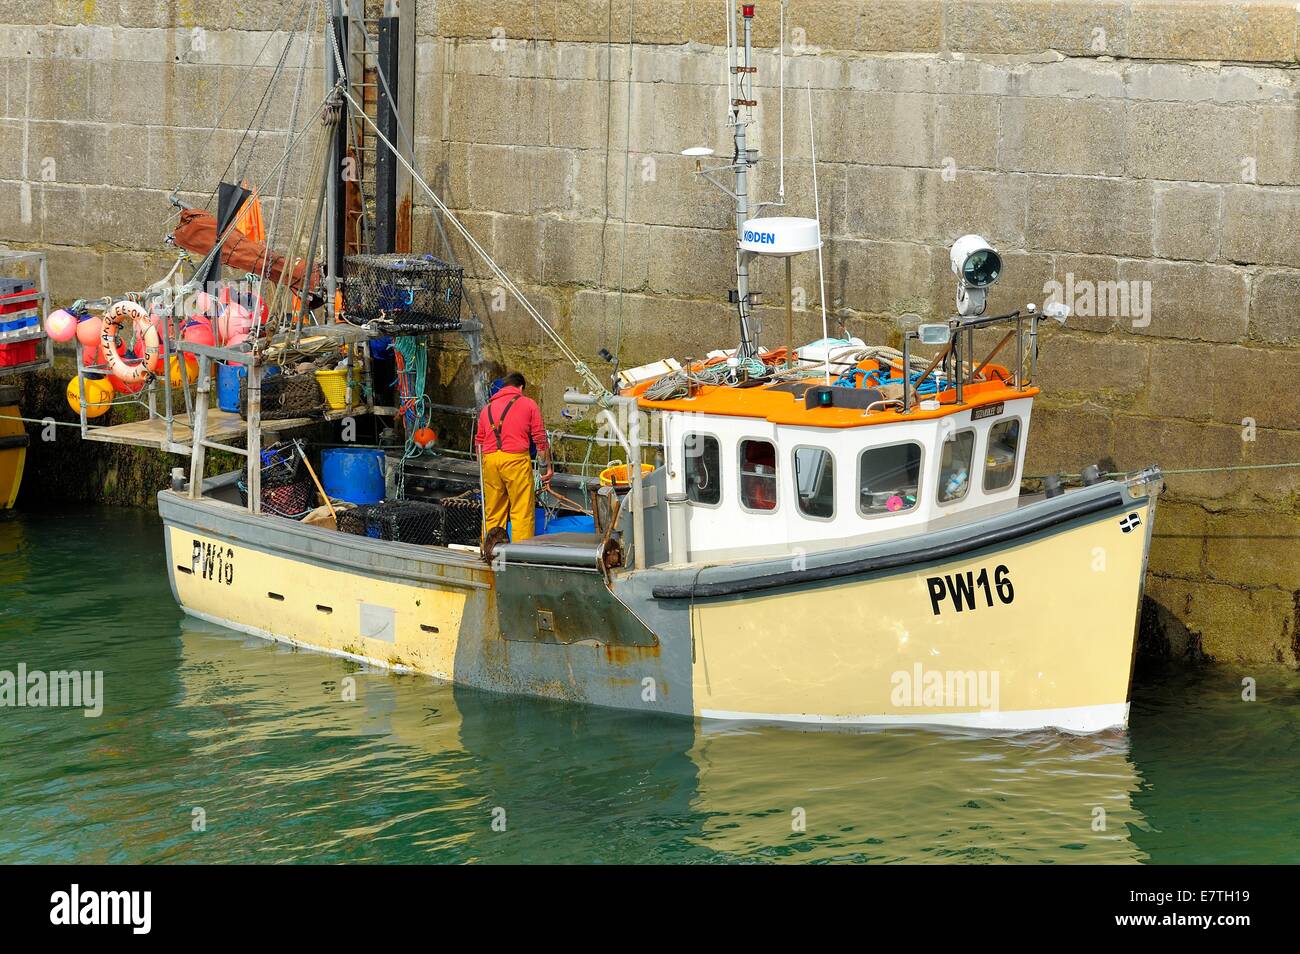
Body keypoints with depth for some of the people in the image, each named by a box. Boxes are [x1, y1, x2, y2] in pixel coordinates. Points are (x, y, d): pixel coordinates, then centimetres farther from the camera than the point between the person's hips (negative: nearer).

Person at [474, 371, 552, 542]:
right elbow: (540, 439, 3)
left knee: (492, 513, 10)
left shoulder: (488, 407, 21)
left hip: (490, 459, 4)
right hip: (516, 458, -4)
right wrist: (547, 466, 9)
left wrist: (482, 465, 30)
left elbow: (478, 441, 21)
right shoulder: (528, 404, 8)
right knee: (522, 512, -3)